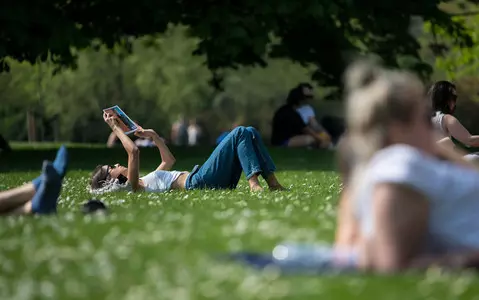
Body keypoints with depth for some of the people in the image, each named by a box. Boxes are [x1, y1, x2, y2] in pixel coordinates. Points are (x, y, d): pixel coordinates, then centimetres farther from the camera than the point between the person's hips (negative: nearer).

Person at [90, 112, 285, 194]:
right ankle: (253, 183, -30)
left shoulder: (146, 181, 25)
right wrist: (115, 128, -8)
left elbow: (169, 159, 38)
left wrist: (153, 136, 30)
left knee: (250, 133, 3)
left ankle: (273, 183, -7)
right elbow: (134, 152, -18)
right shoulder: (133, 187, -4)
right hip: (199, 182, -10)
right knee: (240, 133, -17)